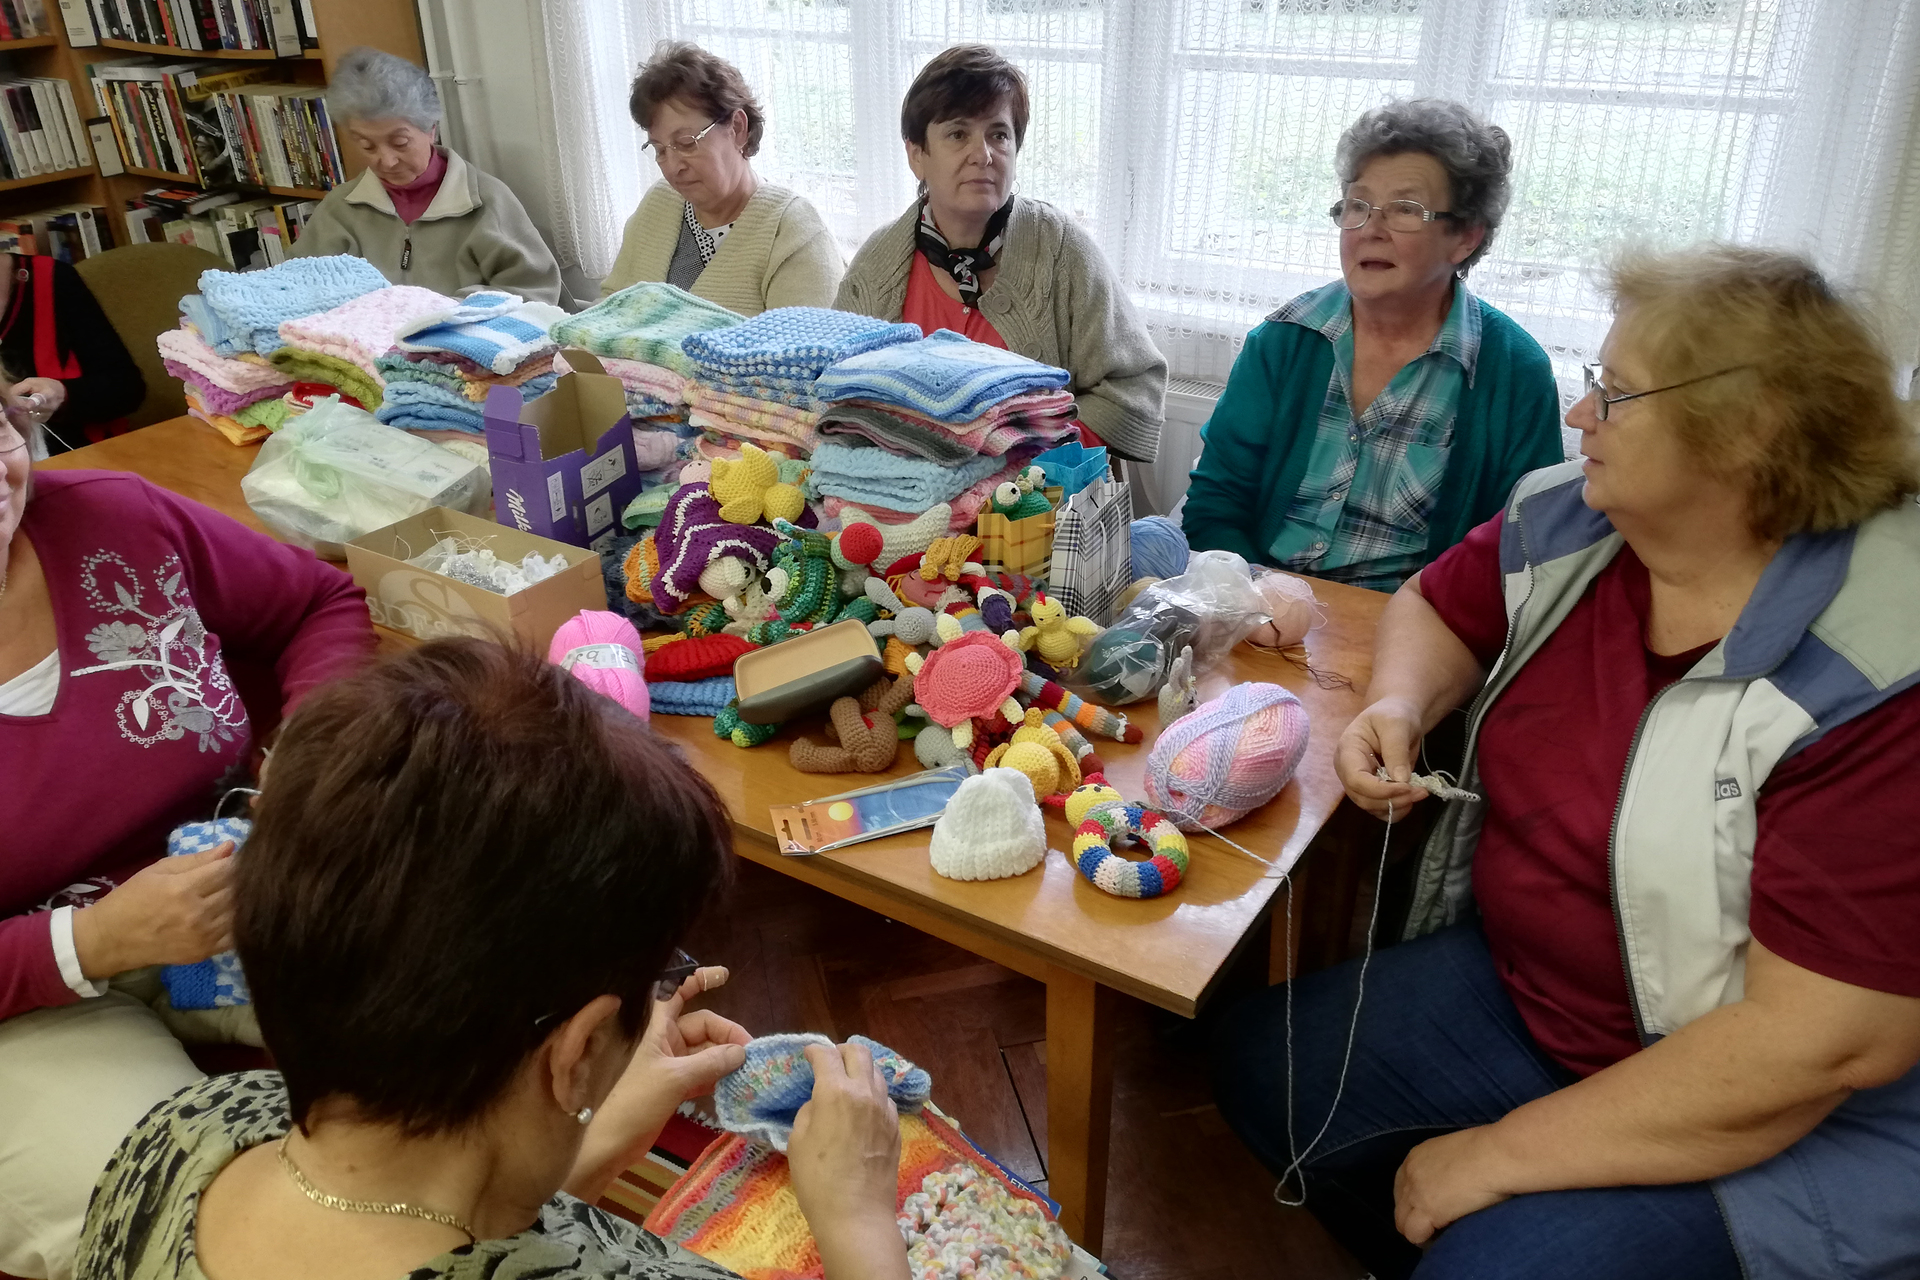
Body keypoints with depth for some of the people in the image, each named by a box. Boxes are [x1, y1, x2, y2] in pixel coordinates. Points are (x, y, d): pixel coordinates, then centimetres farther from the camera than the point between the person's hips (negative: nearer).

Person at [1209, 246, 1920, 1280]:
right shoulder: (1567, 521, -6)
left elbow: (1828, 1044, -28)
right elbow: (1438, 608, 14)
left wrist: (1504, 1154, -21)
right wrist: (1399, 706, -11)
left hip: (1790, 1130, -6)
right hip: (1514, 985, 7)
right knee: (1260, 1064, 0)